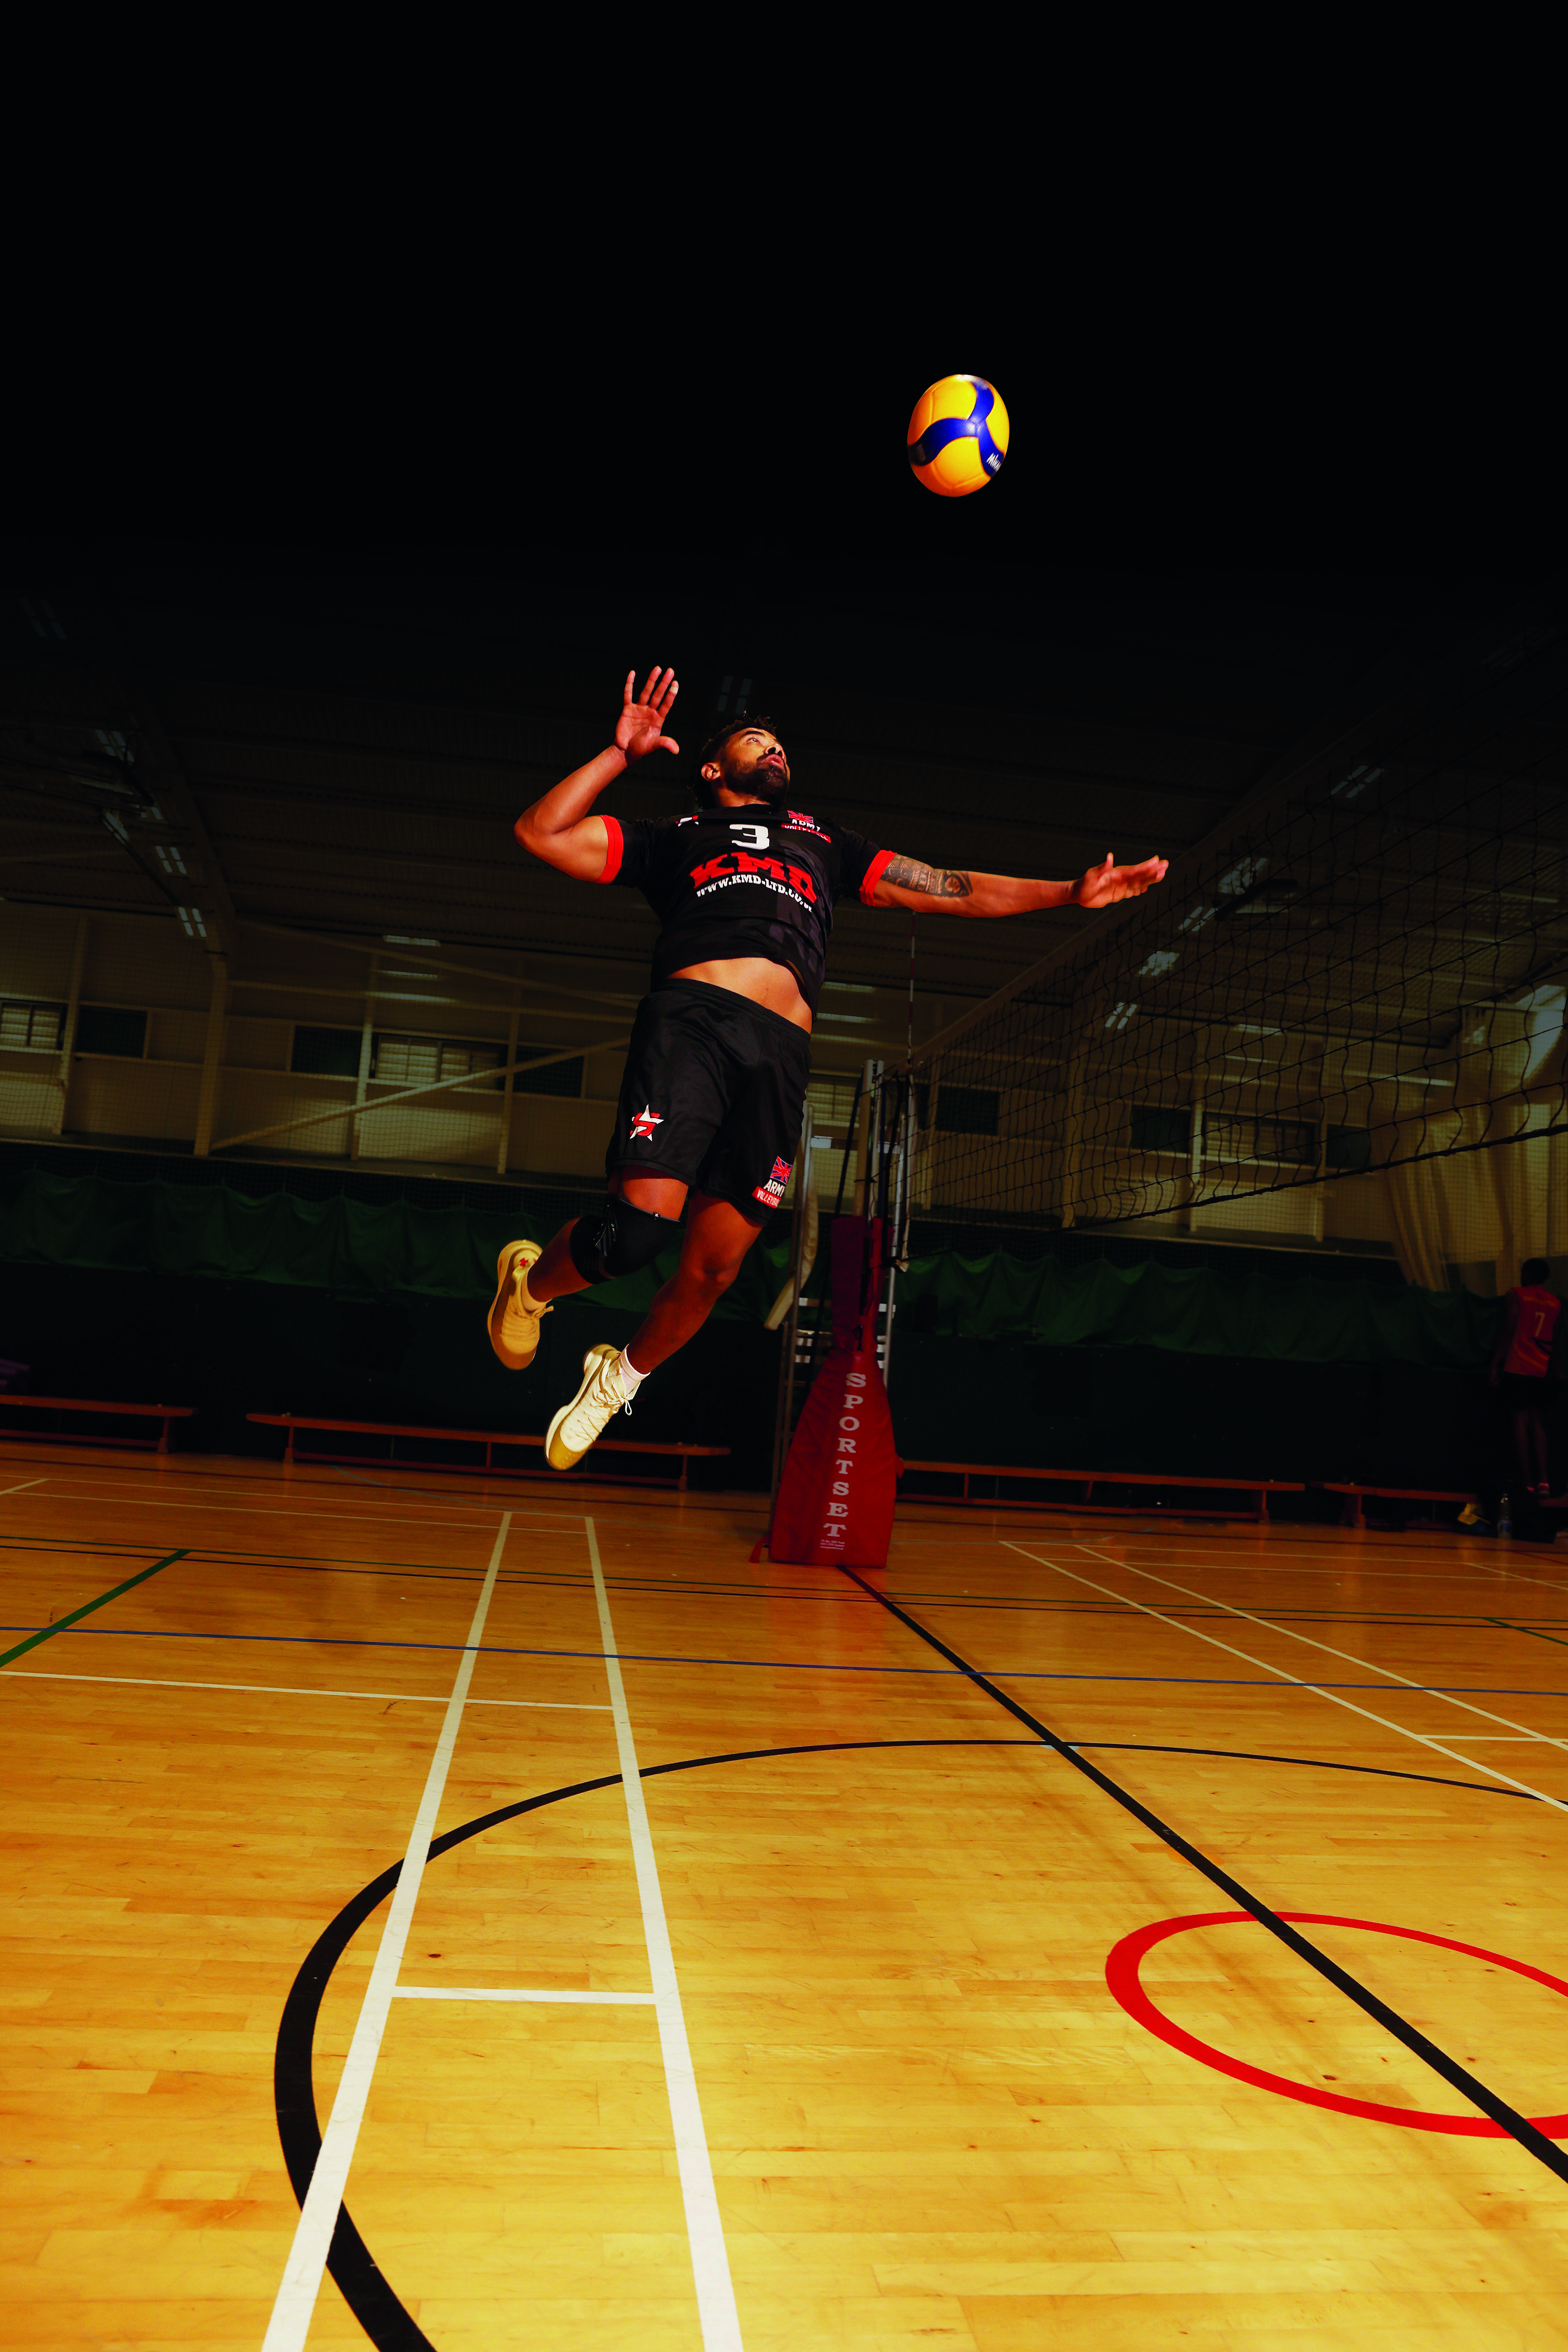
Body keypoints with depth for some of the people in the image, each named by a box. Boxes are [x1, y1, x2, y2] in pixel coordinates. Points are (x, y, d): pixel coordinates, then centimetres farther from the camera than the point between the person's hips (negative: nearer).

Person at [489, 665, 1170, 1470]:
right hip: (692, 1016, -3)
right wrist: (622, 752, 16)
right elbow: (540, 833, 18)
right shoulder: (675, 834, 27)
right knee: (639, 1224, -21)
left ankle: (623, 1374, 28)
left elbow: (948, 891, 32)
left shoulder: (822, 837, 35)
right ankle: (529, 1282, 12)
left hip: (782, 1050, 3)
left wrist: (1071, 892, 26)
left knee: (714, 1267, 0)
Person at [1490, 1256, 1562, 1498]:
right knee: (1538, 1424, 9)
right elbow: (1555, 1341, 17)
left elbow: (1508, 1332, -8)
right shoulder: (1556, 1303, 12)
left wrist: (1495, 1364, -7)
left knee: (1520, 1422, -3)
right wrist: (1557, 1368, 29)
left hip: (1516, 1368, -4)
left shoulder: (1516, 1295, -2)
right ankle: (1543, 1480, -3)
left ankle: (1527, 1482, -7)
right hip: (1541, 1370, 4)